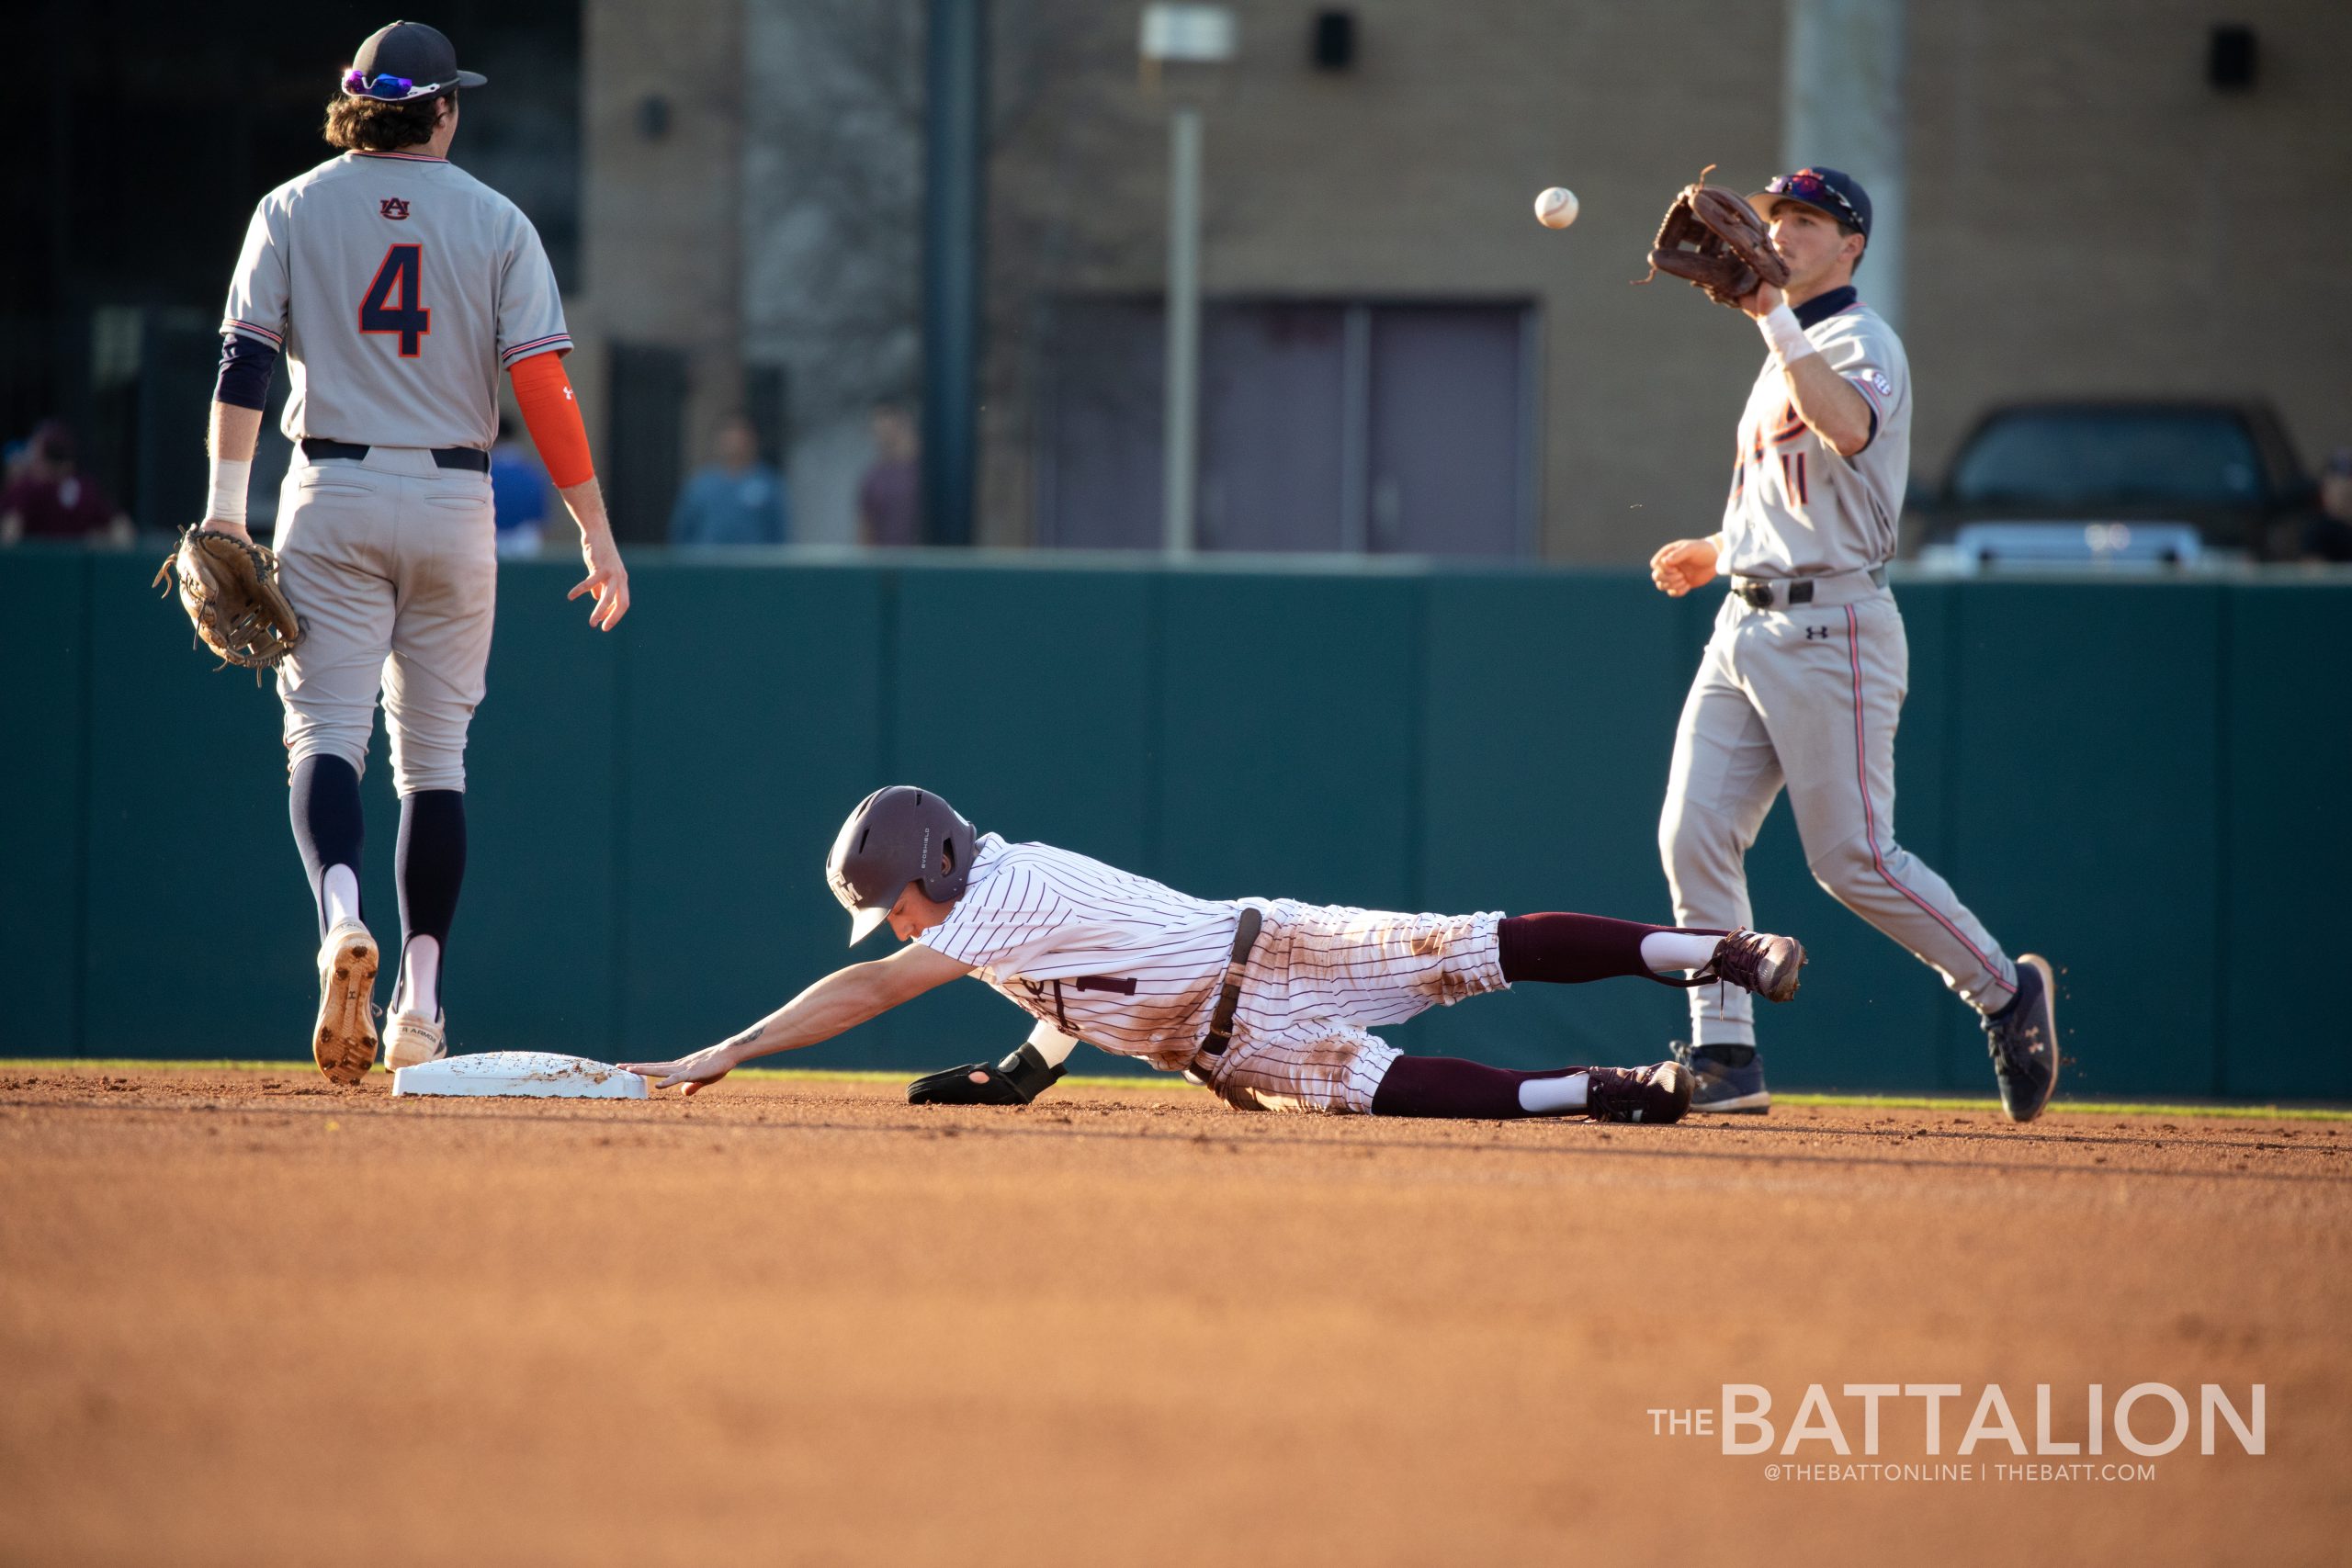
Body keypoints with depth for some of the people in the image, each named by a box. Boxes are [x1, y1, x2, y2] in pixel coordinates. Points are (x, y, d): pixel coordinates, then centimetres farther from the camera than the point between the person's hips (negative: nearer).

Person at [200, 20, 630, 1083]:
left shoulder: (293, 210, 4)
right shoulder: (495, 223, 2)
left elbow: (244, 362, -6)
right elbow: (544, 386, -4)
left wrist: (226, 507, -9)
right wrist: (598, 533, -1)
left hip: (333, 498, -1)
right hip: (452, 505, 1)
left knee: (324, 731, -4)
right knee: (434, 755, 8)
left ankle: (341, 918, -33)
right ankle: (419, 1007, 6)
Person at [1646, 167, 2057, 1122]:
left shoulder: (1862, 342, -8)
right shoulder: (1786, 356, 22)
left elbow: (1850, 431, -32)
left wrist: (1773, 319, -33)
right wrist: (1722, 550, 25)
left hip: (1829, 629, -9)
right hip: (1746, 625, 9)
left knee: (1853, 857, -8)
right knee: (1694, 836, -3)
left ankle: (2007, 994, 9)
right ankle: (1724, 1059, -1)